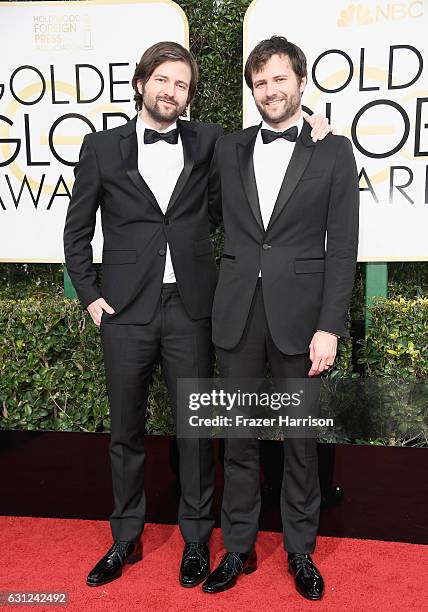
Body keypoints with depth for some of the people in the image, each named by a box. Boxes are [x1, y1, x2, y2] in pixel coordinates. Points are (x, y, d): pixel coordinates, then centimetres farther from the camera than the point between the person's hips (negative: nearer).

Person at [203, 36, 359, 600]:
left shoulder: (334, 152, 2)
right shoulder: (228, 150, 10)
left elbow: (342, 247, -3)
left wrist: (330, 327, -10)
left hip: (299, 315, -2)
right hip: (237, 315, 3)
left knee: (301, 439, 10)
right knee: (239, 438, 11)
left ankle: (301, 552, 29)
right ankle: (238, 548, 28)